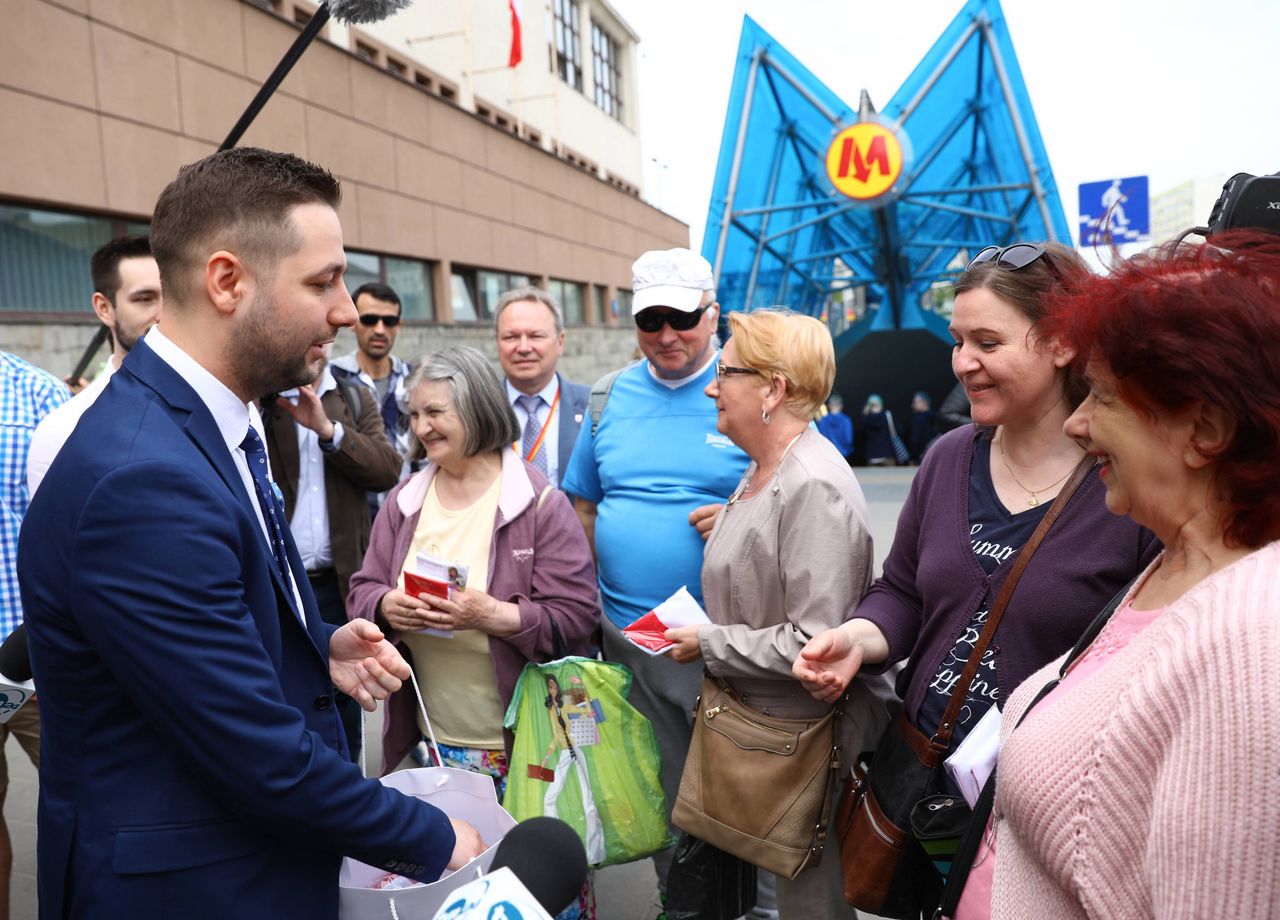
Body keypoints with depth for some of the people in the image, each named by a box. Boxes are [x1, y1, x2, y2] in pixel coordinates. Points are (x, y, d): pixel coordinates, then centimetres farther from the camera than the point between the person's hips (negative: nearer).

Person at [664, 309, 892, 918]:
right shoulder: (760, 470, 7)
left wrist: (710, 644, -17)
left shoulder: (815, 488, -23)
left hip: (806, 731, -8)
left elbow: (814, 644, -27)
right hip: (753, 717, 9)